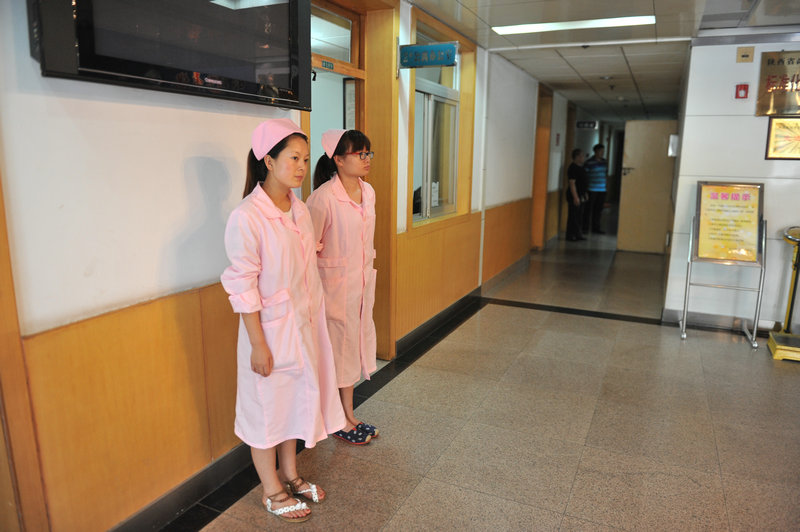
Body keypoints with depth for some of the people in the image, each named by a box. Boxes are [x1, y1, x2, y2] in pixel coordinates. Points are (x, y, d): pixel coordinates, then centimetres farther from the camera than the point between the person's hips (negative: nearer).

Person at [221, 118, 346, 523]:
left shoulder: (300, 209, 3)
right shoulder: (246, 217, -20)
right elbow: (243, 288, -18)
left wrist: (314, 323, 14)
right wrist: (258, 344, -16)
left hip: (304, 324, 8)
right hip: (270, 328, -7)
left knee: (297, 397, 20)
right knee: (267, 406, 11)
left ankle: (290, 475, 41)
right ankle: (272, 490, 32)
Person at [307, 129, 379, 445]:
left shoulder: (368, 192, 5)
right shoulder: (323, 197, -19)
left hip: (362, 282, 8)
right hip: (335, 284, -7)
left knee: (355, 344, 16)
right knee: (337, 348, 6)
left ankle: (349, 416, 33)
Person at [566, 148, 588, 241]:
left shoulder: (581, 167, 14)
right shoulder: (573, 168, -14)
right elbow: (572, 184, -20)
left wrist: (584, 194, 21)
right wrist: (575, 197, -23)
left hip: (581, 196, 9)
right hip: (574, 196, -9)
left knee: (580, 216, 13)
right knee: (573, 217, -5)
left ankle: (578, 234, 20)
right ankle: (571, 235, 2)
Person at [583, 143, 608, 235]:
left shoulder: (604, 162, 11)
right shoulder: (589, 162, -9)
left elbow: (606, 173, 20)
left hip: (602, 189, 6)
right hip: (591, 189, -6)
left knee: (598, 210, 11)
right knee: (588, 209, -1)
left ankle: (596, 227, 20)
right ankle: (585, 228, 8)